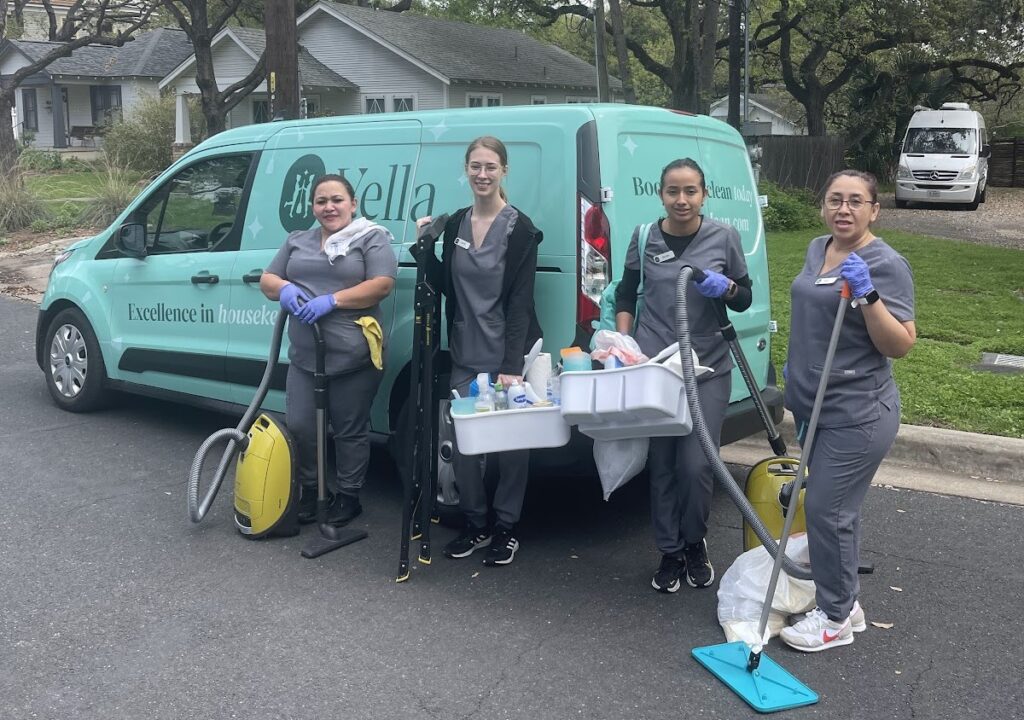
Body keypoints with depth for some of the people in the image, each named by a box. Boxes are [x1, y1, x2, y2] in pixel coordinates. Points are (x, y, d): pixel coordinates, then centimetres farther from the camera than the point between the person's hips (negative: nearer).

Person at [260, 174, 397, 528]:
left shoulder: (371, 238, -1)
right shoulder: (297, 241, 16)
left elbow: (382, 284, -13)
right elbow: (267, 280, 16)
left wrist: (331, 300, -20)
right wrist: (284, 288, -9)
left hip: (354, 358, -5)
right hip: (303, 357, 5)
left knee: (350, 431, 5)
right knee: (300, 427, 6)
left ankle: (348, 496, 20)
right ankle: (311, 491, 25)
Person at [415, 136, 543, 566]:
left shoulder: (519, 228, -8)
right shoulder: (456, 224, 9)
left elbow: (521, 300, -13)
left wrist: (512, 364, -19)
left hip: (506, 355, -5)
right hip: (465, 354, 5)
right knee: (463, 440, 5)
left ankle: (506, 528, 19)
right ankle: (475, 523, 22)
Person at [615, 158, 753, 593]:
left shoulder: (724, 237, 0)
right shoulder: (645, 238, 2)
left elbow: (745, 299, 8)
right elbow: (626, 293, 13)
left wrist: (726, 288, -14)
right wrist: (622, 342, 1)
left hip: (708, 368, -1)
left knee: (696, 465, -5)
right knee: (661, 465, 6)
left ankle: (694, 542, 23)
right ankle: (669, 552, 23)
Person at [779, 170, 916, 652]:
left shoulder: (885, 264, -14)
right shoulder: (817, 250, 9)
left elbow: (901, 345, -18)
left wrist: (867, 294, -29)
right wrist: (796, 367, 26)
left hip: (857, 415, -8)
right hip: (814, 406, 8)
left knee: (828, 510, -4)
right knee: (833, 508, 15)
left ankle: (835, 619, 11)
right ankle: (845, 601, 29)